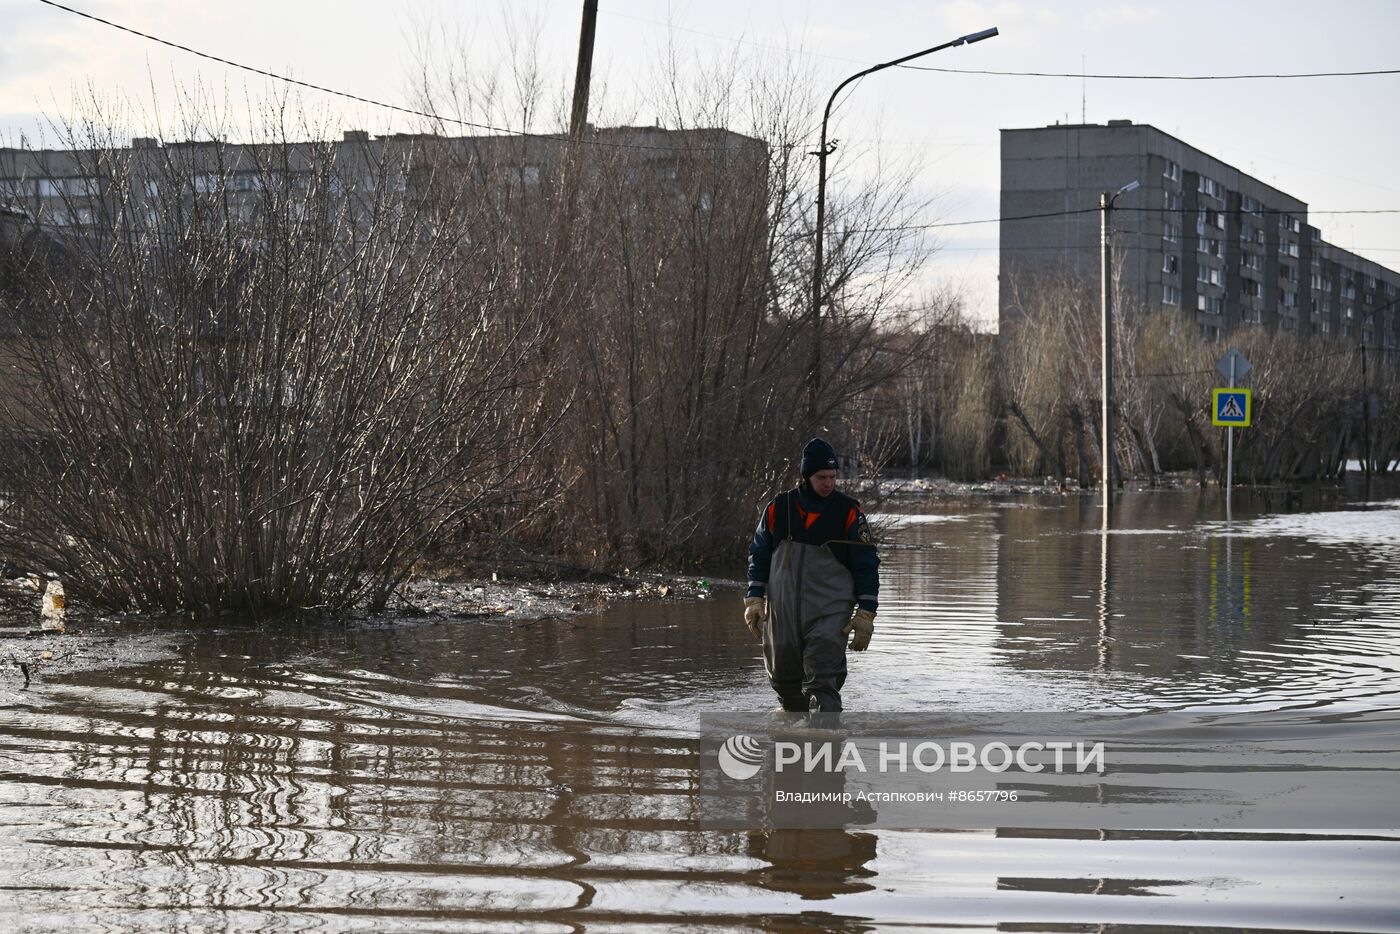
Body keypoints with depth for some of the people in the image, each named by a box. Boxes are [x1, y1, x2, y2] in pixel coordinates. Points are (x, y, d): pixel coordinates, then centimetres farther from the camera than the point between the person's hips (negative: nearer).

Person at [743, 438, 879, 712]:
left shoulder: (848, 512, -2)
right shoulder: (778, 508, 3)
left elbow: (866, 564, 1)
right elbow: (759, 554, 13)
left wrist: (866, 614, -3)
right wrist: (754, 599, 6)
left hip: (830, 614, -3)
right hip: (782, 613, 3)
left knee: (823, 683, -15)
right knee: (784, 678, 14)